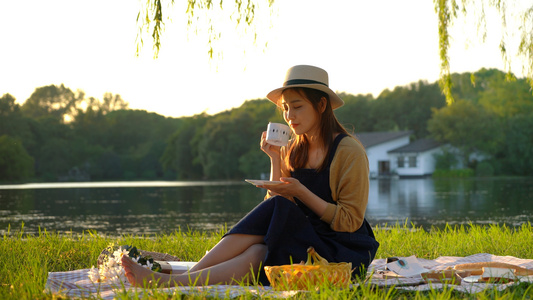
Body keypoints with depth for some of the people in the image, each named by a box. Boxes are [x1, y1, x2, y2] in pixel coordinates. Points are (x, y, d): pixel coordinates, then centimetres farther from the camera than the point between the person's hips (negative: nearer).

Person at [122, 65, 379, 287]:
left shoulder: (349, 152, -7)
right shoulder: (293, 151, 13)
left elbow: (350, 221, -11)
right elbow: (277, 204, 7)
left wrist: (300, 192, -18)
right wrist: (275, 160, -2)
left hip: (343, 250, -6)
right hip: (305, 241, 6)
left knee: (257, 256, -30)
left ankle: (170, 283, -40)